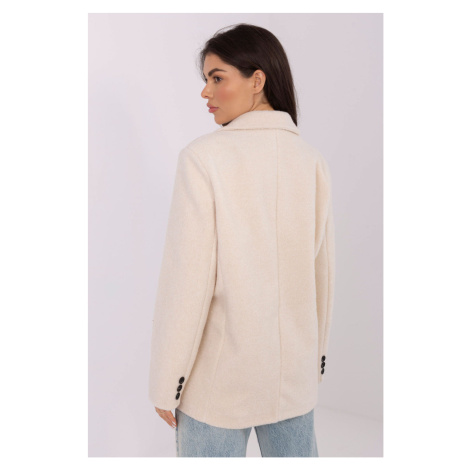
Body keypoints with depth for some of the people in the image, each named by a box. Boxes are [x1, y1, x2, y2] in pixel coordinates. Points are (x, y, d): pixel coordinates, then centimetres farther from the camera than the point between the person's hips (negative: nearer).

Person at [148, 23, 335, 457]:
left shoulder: (204, 158, -16)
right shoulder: (313, 161, -1)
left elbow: (189, 277, -17)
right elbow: (323, 271, 4)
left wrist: (166, 382, -6)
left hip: (221, 375, -4)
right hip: (295, 372, 5)